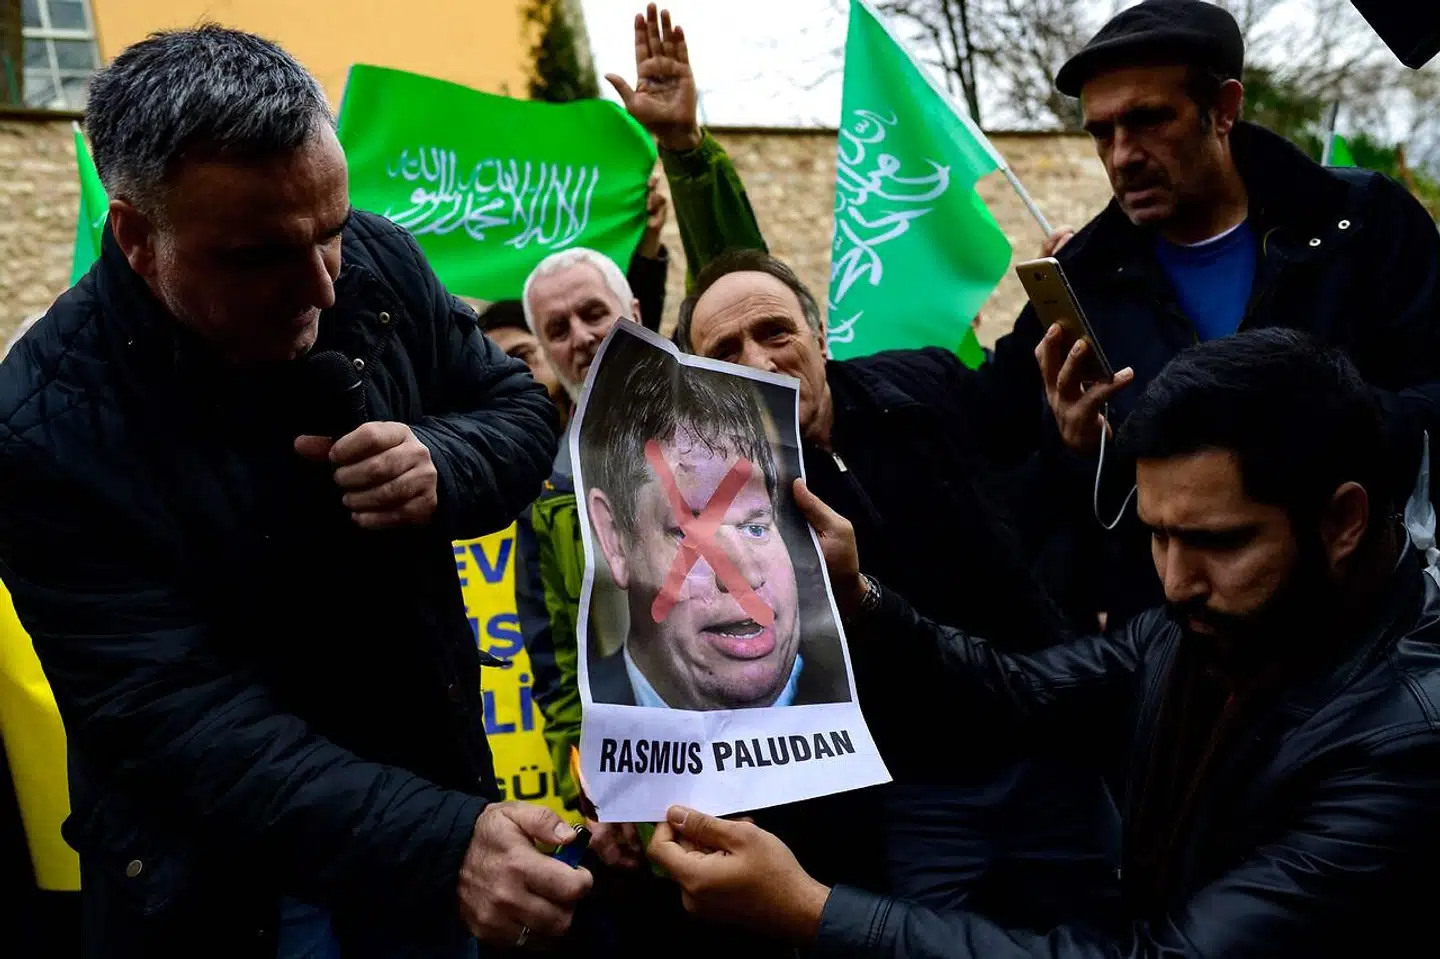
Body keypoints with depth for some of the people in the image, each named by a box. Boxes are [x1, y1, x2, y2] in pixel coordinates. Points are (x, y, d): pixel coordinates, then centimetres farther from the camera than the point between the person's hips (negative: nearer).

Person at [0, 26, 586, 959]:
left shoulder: (378, 263, -10)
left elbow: (521, 409, 2)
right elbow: (179, 717, -27)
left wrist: (442, 469, -22)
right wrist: (440, 842, -38)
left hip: (430, 779, 4)